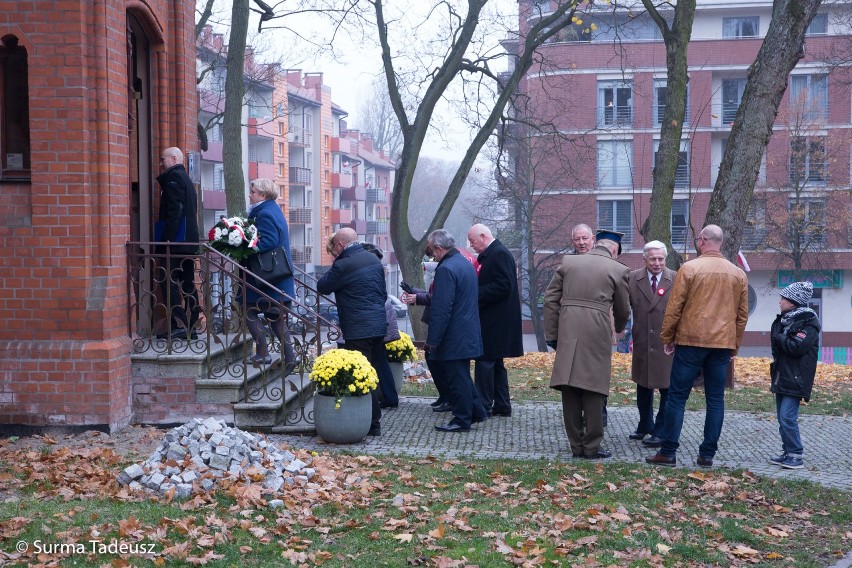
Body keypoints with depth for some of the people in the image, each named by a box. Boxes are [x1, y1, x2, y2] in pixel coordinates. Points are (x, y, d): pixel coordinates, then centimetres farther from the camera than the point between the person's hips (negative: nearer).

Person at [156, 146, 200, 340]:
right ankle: (191, 327, 11)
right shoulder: (186, 179, 22)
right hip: (189, 241, 10)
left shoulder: (173, 177, -7)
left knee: (170, 282, -10)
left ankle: (178, 325, -14)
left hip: (176, 241, -10)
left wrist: (167, 237, -20)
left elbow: (174, 211, -18)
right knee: (188, 283, 9)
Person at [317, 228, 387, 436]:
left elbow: (322, 287, -3)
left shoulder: (343, 265, -14)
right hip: (379, 327, 8)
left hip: (358, 330, -8)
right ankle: (374, 422, 21)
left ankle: (372, 424, -1)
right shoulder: (374, 259, 11)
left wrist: (335, 263, 5)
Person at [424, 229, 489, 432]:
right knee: (461, 375, 19)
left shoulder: (446, 269, -19)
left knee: (457, 377, 0)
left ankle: (462, 420, 7)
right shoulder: (466, 263, 12)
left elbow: (441, 309, -22)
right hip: (468, 334, 10)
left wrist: (432, 341, -18)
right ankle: (476, 411, 24)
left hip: (454, 337, -10)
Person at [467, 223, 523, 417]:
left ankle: (483, 406, -5)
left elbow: (503, 286, -23)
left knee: (485, 361, -8)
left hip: (494, 320, -11)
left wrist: (475, 294, -19)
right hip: (494, 320, 11)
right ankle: (501, 406, 21)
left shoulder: (499, 254, -15)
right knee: (495, 363, 14)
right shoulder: (492, 254, 16)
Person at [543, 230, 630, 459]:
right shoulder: (619, 270, 4)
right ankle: (591, 447, 9)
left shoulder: (568, 261, 10)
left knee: (570, 392, 8)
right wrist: (619, 328, 36)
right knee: (593, 392, 5)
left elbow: (550, 299, 8)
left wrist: (552, 334, 12)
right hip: (597, 334, -3)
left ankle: (577, 445, 15)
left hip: (567, 335, 3)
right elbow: (622, 310, 14)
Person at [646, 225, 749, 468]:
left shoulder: (689, 269, -5)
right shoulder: (738, 274, 9)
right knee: (715, 399, 8)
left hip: (691, 341, -4)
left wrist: (667, 338, 4)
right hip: (723, 344, 4)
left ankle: (668, 453, 2)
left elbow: (674, 308, -6)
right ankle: (707, 455, 10)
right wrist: (734, 345, 19)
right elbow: (742, 314, 12)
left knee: (677, 397, 1)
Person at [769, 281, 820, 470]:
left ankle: (796, 456, -6)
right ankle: (788, 453, 19)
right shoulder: (783, 320, 13)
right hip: (781, 378, 9)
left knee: (787, 417, -13)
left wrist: (779, 338, -9)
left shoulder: (808, 322, -12)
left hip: (795, 380, -9)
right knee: (782, 417, 11)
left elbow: (796, 347, -22)